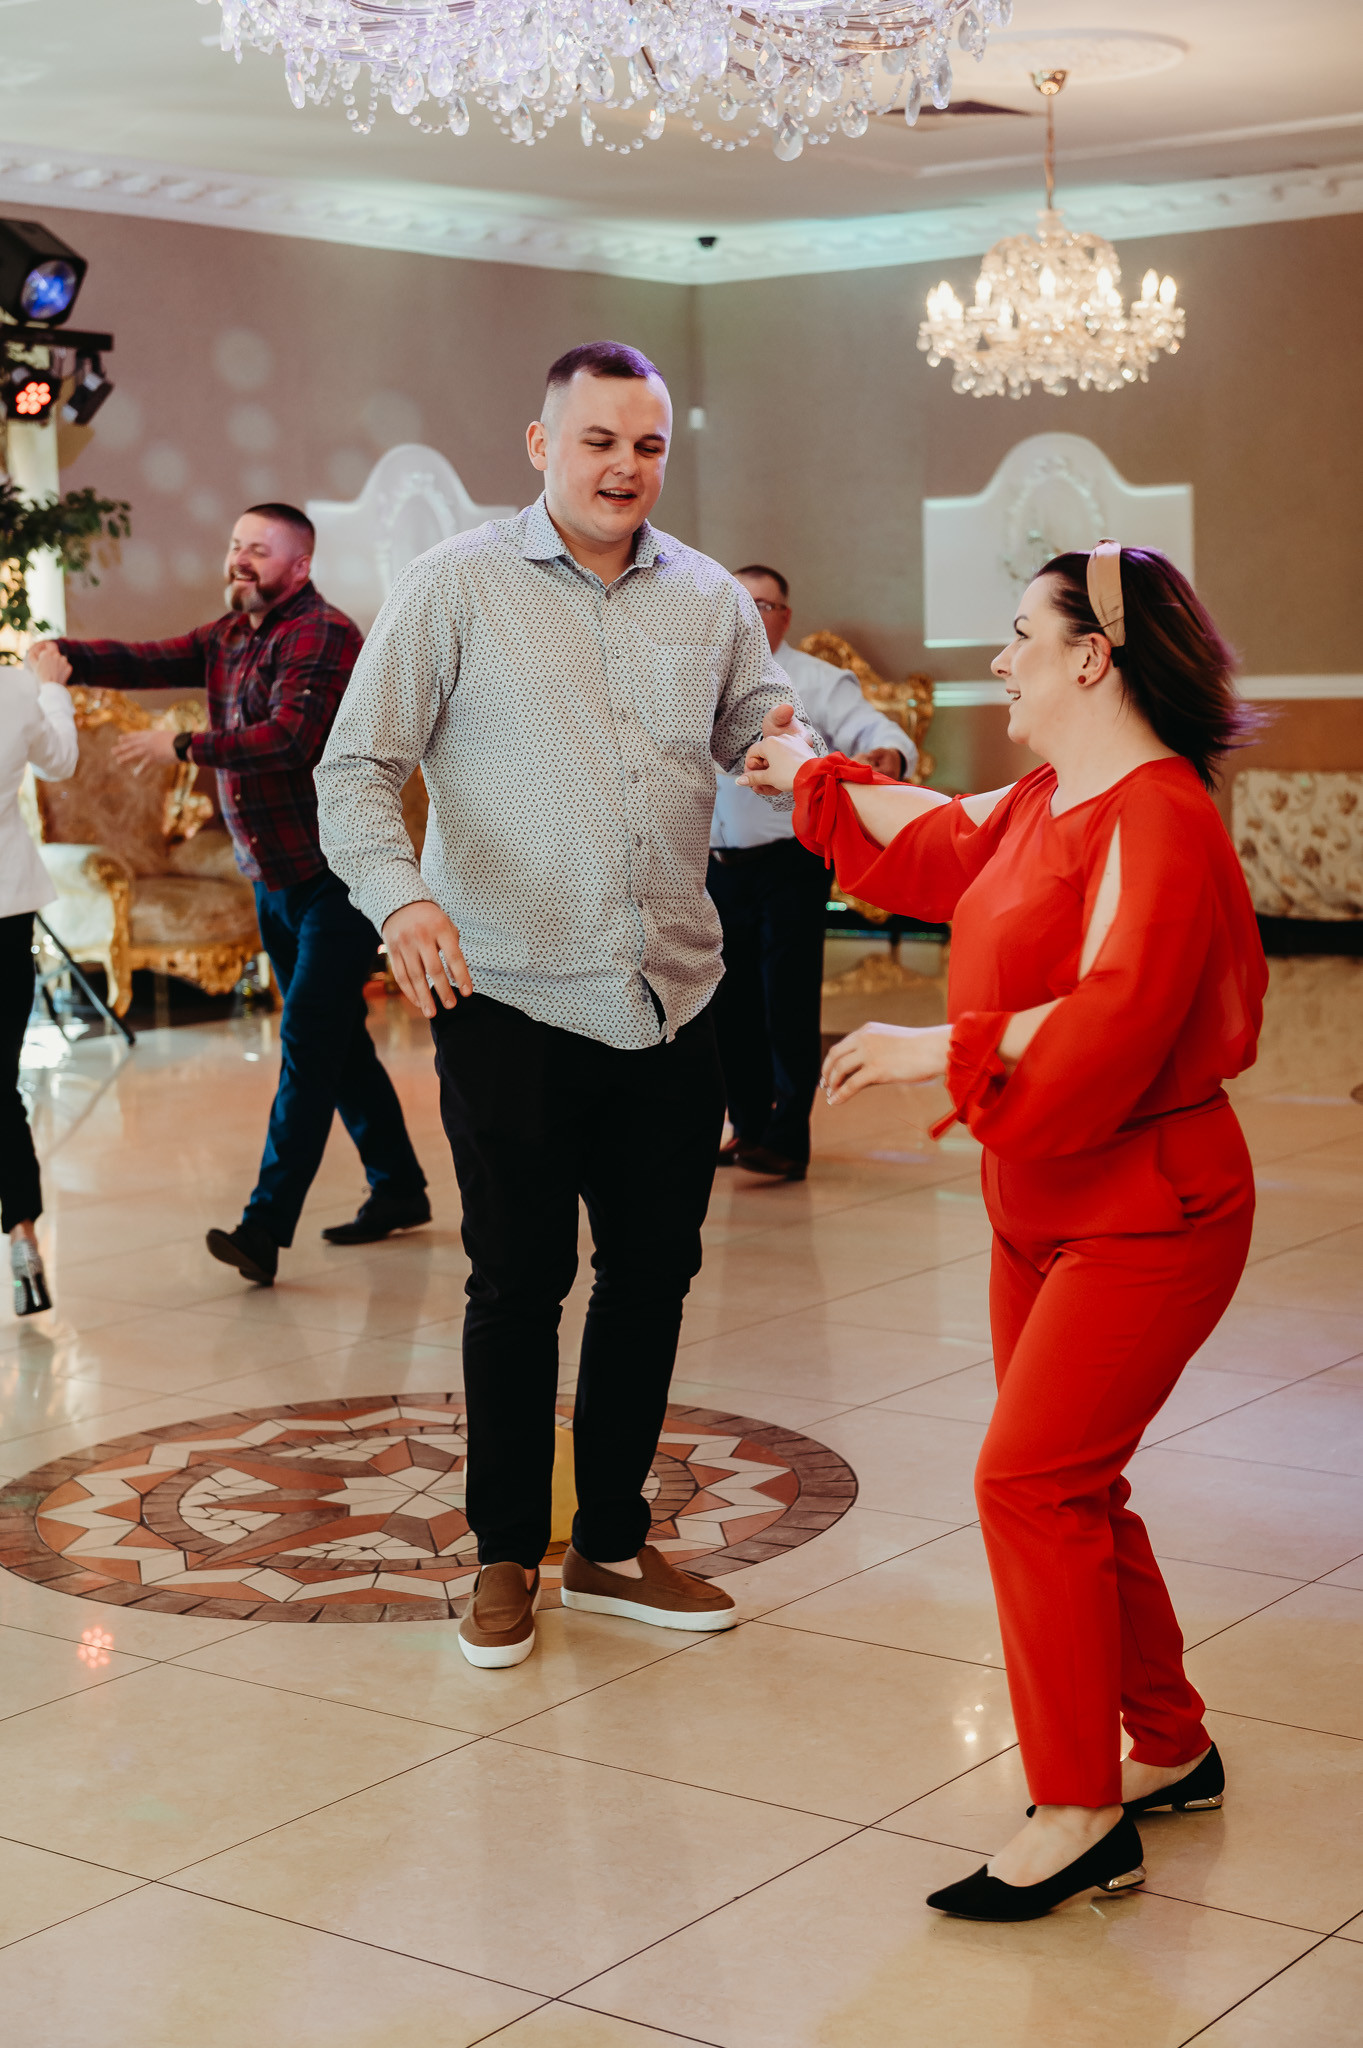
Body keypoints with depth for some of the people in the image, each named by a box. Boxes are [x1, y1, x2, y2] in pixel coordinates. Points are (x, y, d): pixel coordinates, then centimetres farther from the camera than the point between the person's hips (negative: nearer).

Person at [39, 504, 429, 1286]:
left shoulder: (322, 635, -14)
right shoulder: (230, 638, 14)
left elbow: (289, 735, -27)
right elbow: (151, 660, 2)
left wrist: (184, 746, -24)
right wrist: (65, 655, -14)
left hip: (338, 874, -9)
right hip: (276, 879, 9)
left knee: (308, 1046, -12)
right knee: (337, 1042, 14)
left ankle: (266, 1228, -16)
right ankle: (398, 1190, 25)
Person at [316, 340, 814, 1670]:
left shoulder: (710, 599, 10)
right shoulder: (457, 585, -2)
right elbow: (355, 770, -5)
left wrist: (787, 741, -12)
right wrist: (397, 894, -23)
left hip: (671, 1000, 4)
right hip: (511, 1004, -4)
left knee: (653, 1275, 11)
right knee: (519, 1283, 3)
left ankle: (612, 1546, 27)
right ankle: (505, 1557, 20)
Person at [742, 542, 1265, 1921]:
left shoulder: (1157, 820, -20)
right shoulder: (1044, 804, 11)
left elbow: (1112, 1022, -30)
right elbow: (942, 839, 31)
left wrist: (939, 1053, -28)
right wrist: (813, 782, 40)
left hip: (1145, 1218, -10)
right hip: (1042, 1211, 10)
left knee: (1032, 1482, -13)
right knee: (1067, 1488, 14)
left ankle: (1078, 1821, -4)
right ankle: (1171, 1749, 30)